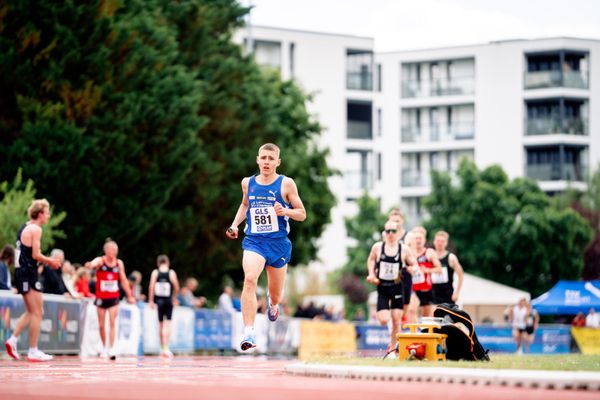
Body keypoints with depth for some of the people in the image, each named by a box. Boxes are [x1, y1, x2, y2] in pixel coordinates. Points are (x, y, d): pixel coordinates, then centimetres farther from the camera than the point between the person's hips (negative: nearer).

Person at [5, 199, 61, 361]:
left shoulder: (24, 228, 17)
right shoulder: (35, 229, -11)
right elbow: (36, 255, -17)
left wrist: (47, 260, 17)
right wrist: (50, 261, -1)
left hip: (20, 271, 9)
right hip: (28, 273, -9)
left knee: (31, 312, 18)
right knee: (37, 312, -3)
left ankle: (13, 340, 8)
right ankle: (33, 351, -1)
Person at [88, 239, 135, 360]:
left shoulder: (119, 263, 1)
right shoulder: (100, 261, -9)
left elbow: (124, 280, 11)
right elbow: (93, 264, -34)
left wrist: (130, 296, 13)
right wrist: (91, 265, -59)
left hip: (114, 297, 1)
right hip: (101, 297, -1)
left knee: (112, 322, -11)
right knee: (101, 325, 7)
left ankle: (111, 349, -13)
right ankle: (104, 347, 28)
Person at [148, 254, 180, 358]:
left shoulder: (155, 272, -1)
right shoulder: (171, 273, -3)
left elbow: (151, 287, -8)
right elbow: (176, 287, -5)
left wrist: (151, 300, -2)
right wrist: (174, 298, 11)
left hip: (158, 300, 2)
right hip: (168, 300, -2)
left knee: (160, 324, 14)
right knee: (168, 324, -2)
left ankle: (162, 348, 23)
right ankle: (166, 348, -14)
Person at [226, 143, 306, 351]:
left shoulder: (286, 184, -2)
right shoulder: (248, 183, 7)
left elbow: (302, 214, 2)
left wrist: (285, 211, -18)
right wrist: (235, 224, 12)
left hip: (278, 242, 0)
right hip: (254, 240, 0)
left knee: (276, 295, 13)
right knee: (249, 279, -29)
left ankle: (272, 304, 55)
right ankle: (248, 333, -34)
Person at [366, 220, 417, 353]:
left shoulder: (404, 250, -6)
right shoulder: (377, 247, -4)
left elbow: (414, 265, 4)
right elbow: (371, 260, 15)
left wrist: (412, 268, -19)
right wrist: (372, 274, 1)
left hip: (397, 287, 0)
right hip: (382, 288, 0)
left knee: (396, 319, 1)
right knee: (383, 320, -10)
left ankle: (393, 346, 15)